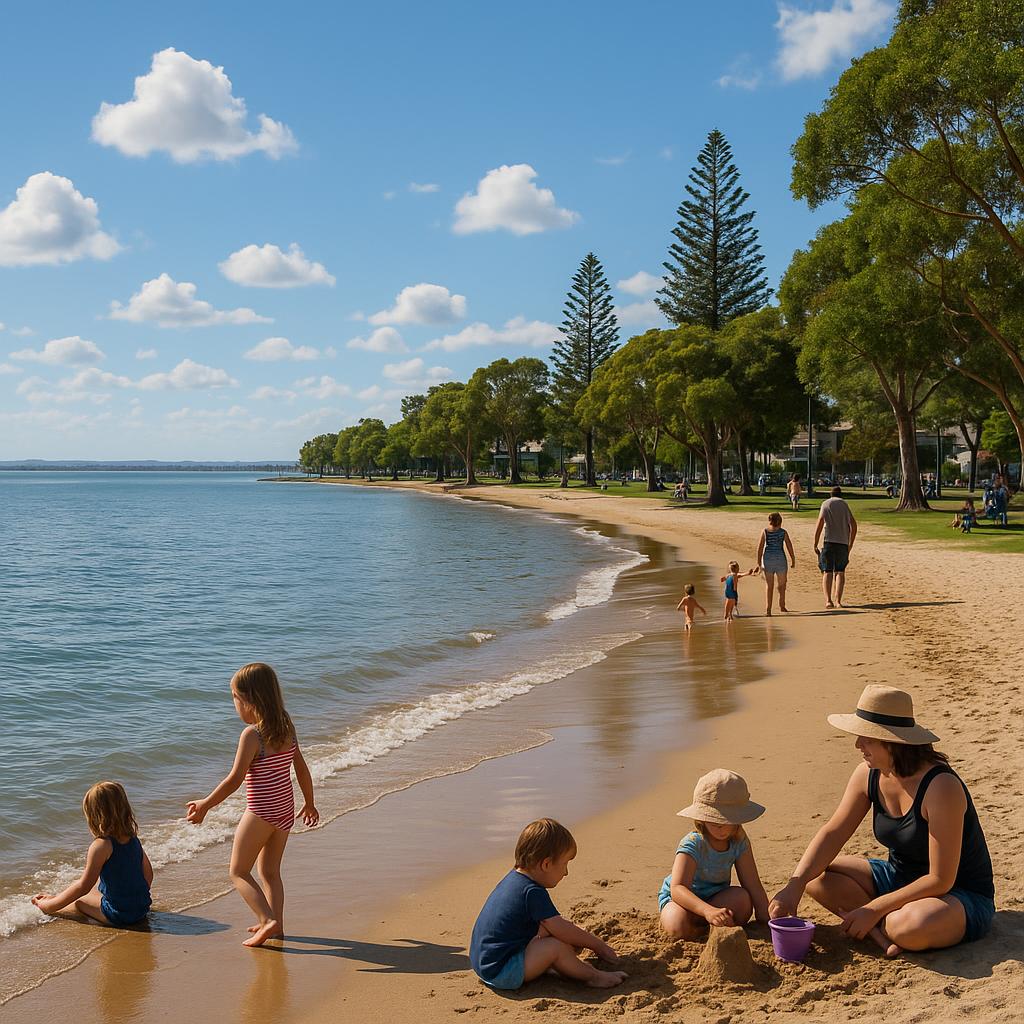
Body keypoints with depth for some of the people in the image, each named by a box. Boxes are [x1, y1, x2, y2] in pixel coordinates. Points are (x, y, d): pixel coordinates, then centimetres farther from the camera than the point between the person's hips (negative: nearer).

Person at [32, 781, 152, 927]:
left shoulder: (101, 846, -18)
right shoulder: (133, 838, 4)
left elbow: (84, 886, -13)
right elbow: (148, 872, 13)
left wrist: (49, 906, -4)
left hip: (119, 914, -8)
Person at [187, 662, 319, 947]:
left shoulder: (252, 734, -19)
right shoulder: (286, 729, 2)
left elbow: (235, 779, -20)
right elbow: (303, 770, 9)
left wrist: (205, 805, -10)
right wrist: (309, 803, 22)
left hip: (260, 813, -7)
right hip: (285, 811, 7)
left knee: (238, 871, 7)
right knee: (270, 871, 20)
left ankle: (268, 920, -5)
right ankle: (276, 925, 22)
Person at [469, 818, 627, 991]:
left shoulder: (514, 878, 9)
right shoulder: (532, 892, -20)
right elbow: (562, 930, -18)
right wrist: (599, 945, -5)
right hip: (501, 973, -10)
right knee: (556, 946, -17)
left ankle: (578, 968, 10)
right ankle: (594, 976, 1)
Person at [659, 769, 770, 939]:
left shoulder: (739, 842, -12)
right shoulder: (692, 845, -29)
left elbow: (753, 886, -10)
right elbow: (677, 889, -40)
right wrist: (708, 911, -56)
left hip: (716, 897, 5)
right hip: (681, 899, -4)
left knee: (743, 899, -27)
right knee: (679, 926, -38)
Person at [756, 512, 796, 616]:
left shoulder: (765, 532, 1)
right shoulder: (783, 532, 1)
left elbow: (760, 548, -3)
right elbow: (789, 547, 1)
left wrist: (759, 563, 0)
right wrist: (793, 560, 9)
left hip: (767, 558, 0)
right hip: (780, 558, 0)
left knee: (769, 585, 4)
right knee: (782, 584, 18)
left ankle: (768, 609, -2)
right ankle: (782, 606, 23)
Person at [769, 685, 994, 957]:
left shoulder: (941, 787, -29)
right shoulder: (868, 775, -8)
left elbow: (940, 881, -27)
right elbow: (832, 833, -6)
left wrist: (874, 909, -26)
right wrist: (795, 885, -20)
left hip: (960, 897, -7)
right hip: (899, 878, 7)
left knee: (911, 926, -40)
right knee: (814, 873, -8)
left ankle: (883, 927, -8)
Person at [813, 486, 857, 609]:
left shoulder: (826, 504, 4)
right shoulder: (845, 504, 15)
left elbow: (819, 524, -6)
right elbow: (854, 525, 9)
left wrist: (815, 545, -3)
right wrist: (850, 544, 16)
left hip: (829, 541, -2)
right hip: (843, 543, 2)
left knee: (827, 572, 2)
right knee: (840, 572, 10)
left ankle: (828, 600, -10)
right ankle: (838, 601, 0)